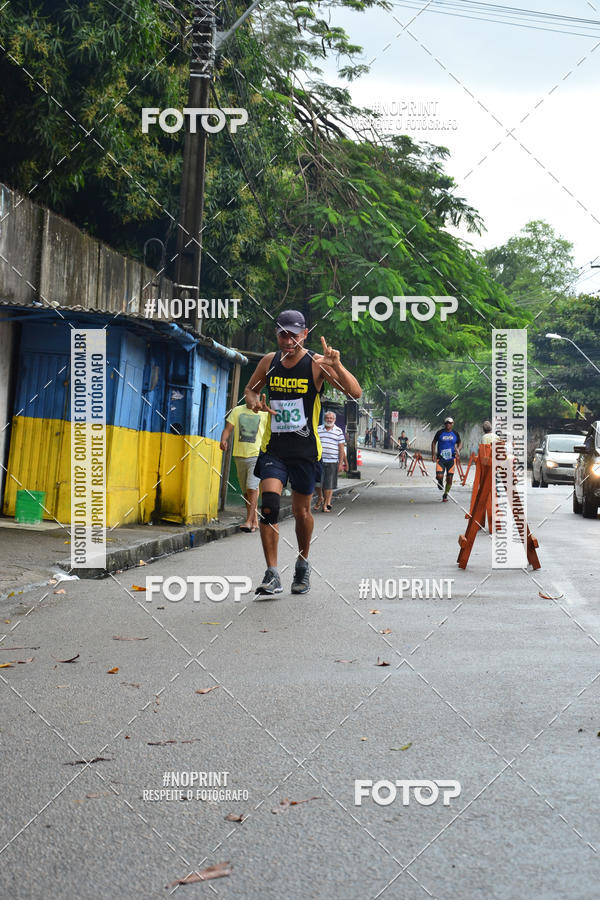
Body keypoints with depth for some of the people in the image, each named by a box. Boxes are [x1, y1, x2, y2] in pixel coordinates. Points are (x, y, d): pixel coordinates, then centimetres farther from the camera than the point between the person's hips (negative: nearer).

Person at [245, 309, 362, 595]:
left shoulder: (316, 364, -8)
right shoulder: (269, 362, 4)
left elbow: (355, 393, -17)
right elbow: (250, 389, 21)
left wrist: (336, 366, -33)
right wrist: (254, 402, -2)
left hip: (305, 450, -2)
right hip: (273, 447, 2)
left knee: (302, 511, 9)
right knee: (268, 504, -15)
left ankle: (303, 565, 34)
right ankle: (272, 575, -12)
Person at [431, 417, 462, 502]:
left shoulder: (455, 434, 4)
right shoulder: (440, 433, -1)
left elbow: (459, 443, 17)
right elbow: (434, 442, 9)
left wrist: (458, 449, -6)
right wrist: (433, 454, 1)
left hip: (451, 459, 2)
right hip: (441, 458, -1)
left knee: (449, 478, 0)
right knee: (439, 476, -18)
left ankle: (445, 495, 18)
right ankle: (440, 482, 19)